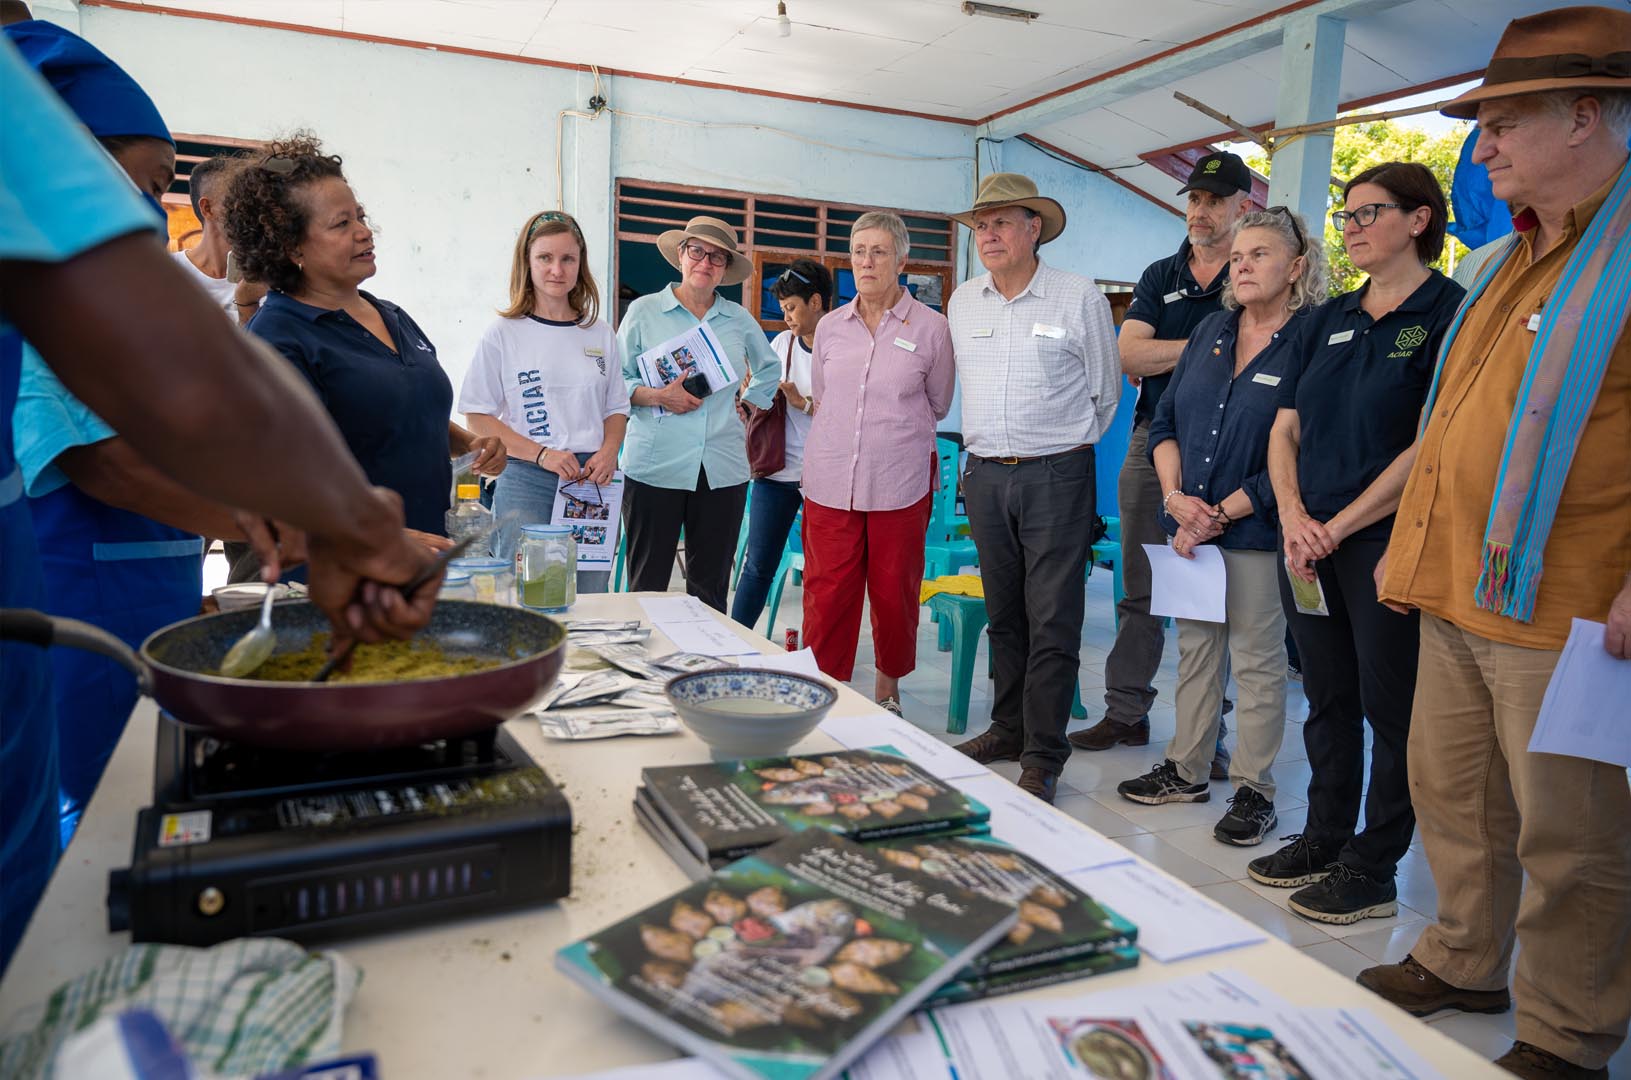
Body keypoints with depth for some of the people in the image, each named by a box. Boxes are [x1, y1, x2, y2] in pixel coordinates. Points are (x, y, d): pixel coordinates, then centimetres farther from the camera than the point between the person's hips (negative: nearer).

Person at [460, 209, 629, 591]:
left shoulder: (600, 334, 11)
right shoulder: (504, 334, 1)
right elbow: (478, 417, -2)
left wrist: (608, 453, -5)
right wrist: (542, 455, -14)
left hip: (593, 481, 3)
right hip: (527, 480, -3)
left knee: (590, 600, 5)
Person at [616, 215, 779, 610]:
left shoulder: (740, 320, 12)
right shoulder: (644, 311, 5)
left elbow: (768, 369, 29)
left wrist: (748, 405, 14)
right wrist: (656, 396, -13)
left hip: (723, 471, 3)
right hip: (655, 466, -2)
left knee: (711, 589, 7)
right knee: (647, 585, 0)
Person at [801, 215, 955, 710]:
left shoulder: (930, 327, 0)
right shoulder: (830, 328, 8)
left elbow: (938, 405, 12)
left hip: (900, 483, -2)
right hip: (830, 482, 2)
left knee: (894, 595, 8)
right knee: (826, 595, 0)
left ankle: (888, 685, 30)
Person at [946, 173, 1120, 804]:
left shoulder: (1081, 298, -3)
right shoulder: (962, 303, 11)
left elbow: (1105, 394, 5)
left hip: (1055, 475, -5)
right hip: (985, 475, 5)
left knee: (1053, 621, -4)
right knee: (1003, 612, 12)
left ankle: (1042, 757, 4)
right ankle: (1008, 728, 25)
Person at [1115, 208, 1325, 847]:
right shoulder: (1210, 331, 10)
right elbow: (1164, 422, 10)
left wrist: (1220, 515, -14)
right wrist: (1176, 498, -5)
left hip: (1256, 532, -5)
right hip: (1190, 526, 6)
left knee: (1258, 663, 5)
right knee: (1194, 650, 15)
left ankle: (1254, 789, 19)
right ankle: (1186, 770, 28)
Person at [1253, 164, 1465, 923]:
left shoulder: (1450, 314, -6)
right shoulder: (1329, 319, 13)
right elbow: (1284, 429, 11)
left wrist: (1339, 526, -13)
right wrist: (1294, 517, -5)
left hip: (1388, 544, -6)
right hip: (1309, 542, 6)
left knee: (1390, 708, 4)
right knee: (1327, 700, 15)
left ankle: (1372, 870, 17)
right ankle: (1323, 840, 29)